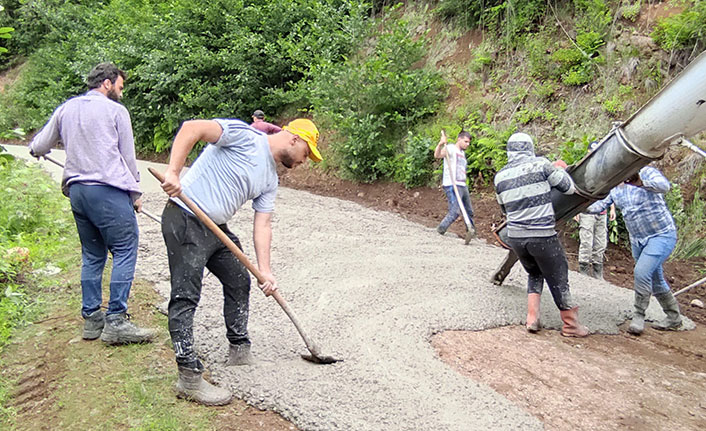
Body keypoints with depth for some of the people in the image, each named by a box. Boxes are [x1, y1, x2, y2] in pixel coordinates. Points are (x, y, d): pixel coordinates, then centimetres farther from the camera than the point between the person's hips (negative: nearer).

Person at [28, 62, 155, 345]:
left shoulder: (66, 109, 15)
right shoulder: (115, 110, -1)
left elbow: (39, 147, 22)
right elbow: (128, 157, 1)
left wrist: (35, 148, 46)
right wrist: (135, 192, 11)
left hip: (76, 191, 7)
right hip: (109, 191, -7)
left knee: (92, 255, 14)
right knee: (124, 252, -4)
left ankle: (91, 318, 17)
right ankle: (116, 321, -7)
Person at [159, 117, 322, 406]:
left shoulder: (270, 179, 13)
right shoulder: (245, 137, -11)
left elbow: (263, 224, 9)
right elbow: (192, 128, -19)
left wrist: (264, 270, -1)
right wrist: (173, 172, -28)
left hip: (216, 228, 10)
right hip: (185, 221, -10)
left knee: (239, 282, 16)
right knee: (186, 296, -10)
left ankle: (239, 351, 31)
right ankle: (189, 377, -6)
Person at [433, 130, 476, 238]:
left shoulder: (462, 153, 23)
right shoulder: (450, 148, -4)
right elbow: (437, 155, -24)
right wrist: (440, 144, -41)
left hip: (462, 186, 9)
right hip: (452, 185, -9)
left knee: (469, 211, 14)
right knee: (455, 211, -16)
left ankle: (472, 231, 29)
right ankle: (440, 230, -2)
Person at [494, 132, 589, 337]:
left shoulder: (500, 177, 5)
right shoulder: (540, 164, -8)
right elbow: (568, 187, 0)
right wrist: (560, 170, 19)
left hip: (515, 237, 4)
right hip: (542, 236, -4)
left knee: (534, 274, 25)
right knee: (558, 279, 11)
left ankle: (532, 319, 18)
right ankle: (570, 324, 24)